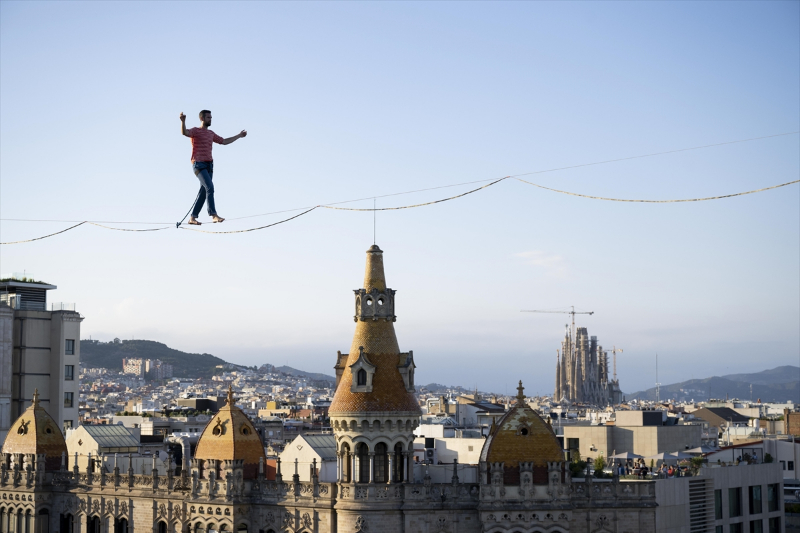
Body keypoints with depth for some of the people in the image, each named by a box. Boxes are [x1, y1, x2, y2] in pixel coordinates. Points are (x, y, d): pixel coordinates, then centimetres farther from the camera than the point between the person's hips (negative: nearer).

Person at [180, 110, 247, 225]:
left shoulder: (211, 134, 21)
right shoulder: (195, 131, -1)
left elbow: (224, 141, 30)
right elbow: (184, 132, -23)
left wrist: (239, 136, 33)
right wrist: (183, 121, -43)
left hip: (209, 165, 7)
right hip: (199, 164, -7)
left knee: (203, 191, 2)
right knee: (210, 187, -21)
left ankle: (193, 218, 6)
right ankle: (214, 215, -25)